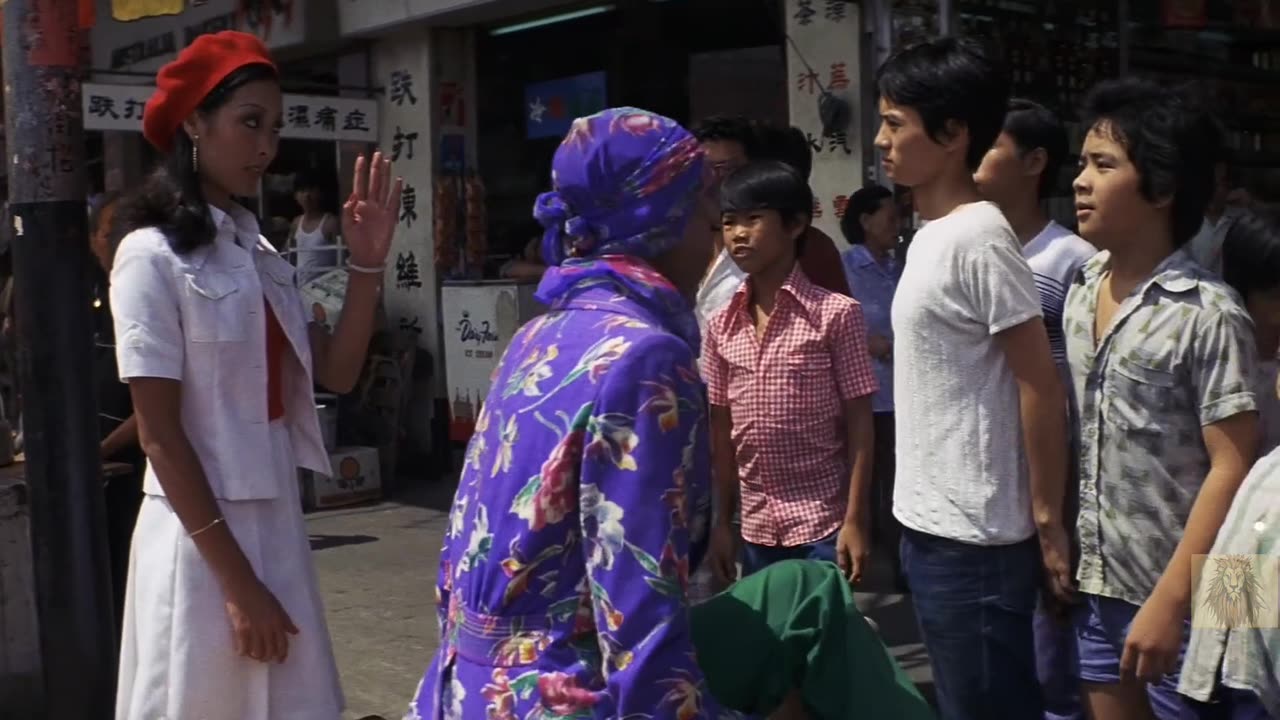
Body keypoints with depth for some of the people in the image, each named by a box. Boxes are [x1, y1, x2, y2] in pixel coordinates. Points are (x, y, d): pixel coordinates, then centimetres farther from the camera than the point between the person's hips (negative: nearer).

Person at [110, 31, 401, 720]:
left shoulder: (258, 252, 10)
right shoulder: (153, 256, -12)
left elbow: (337, 373, 5)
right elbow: (159, 434, -15)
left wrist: (367, 263, -6)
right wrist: (235, 580, -17)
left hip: (276, 524, 7)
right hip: (202, 533, -7)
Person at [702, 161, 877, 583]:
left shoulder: (836, 314, -9)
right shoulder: (722, 326, 5)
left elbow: (859, 425, -8)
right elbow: (722, 431, 9)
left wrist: (856, 520, -12)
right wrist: (721, 521, 8)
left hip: (823, 525, -4)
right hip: (756, 528, 5)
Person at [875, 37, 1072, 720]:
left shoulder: (977, 238, -17)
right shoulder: (932, 235, 11)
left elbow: (1041, 388, -17)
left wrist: (1048, 523, -14)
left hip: (971, 537, -9)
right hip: (932, 525, 9)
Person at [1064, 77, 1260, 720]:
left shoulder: (1207, 314, -15)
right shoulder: (1080, 292, 5)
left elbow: (1232, 468, -16)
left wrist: (1171, 600, -18)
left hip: (1174, 598, -6)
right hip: (1095, 587, 6)